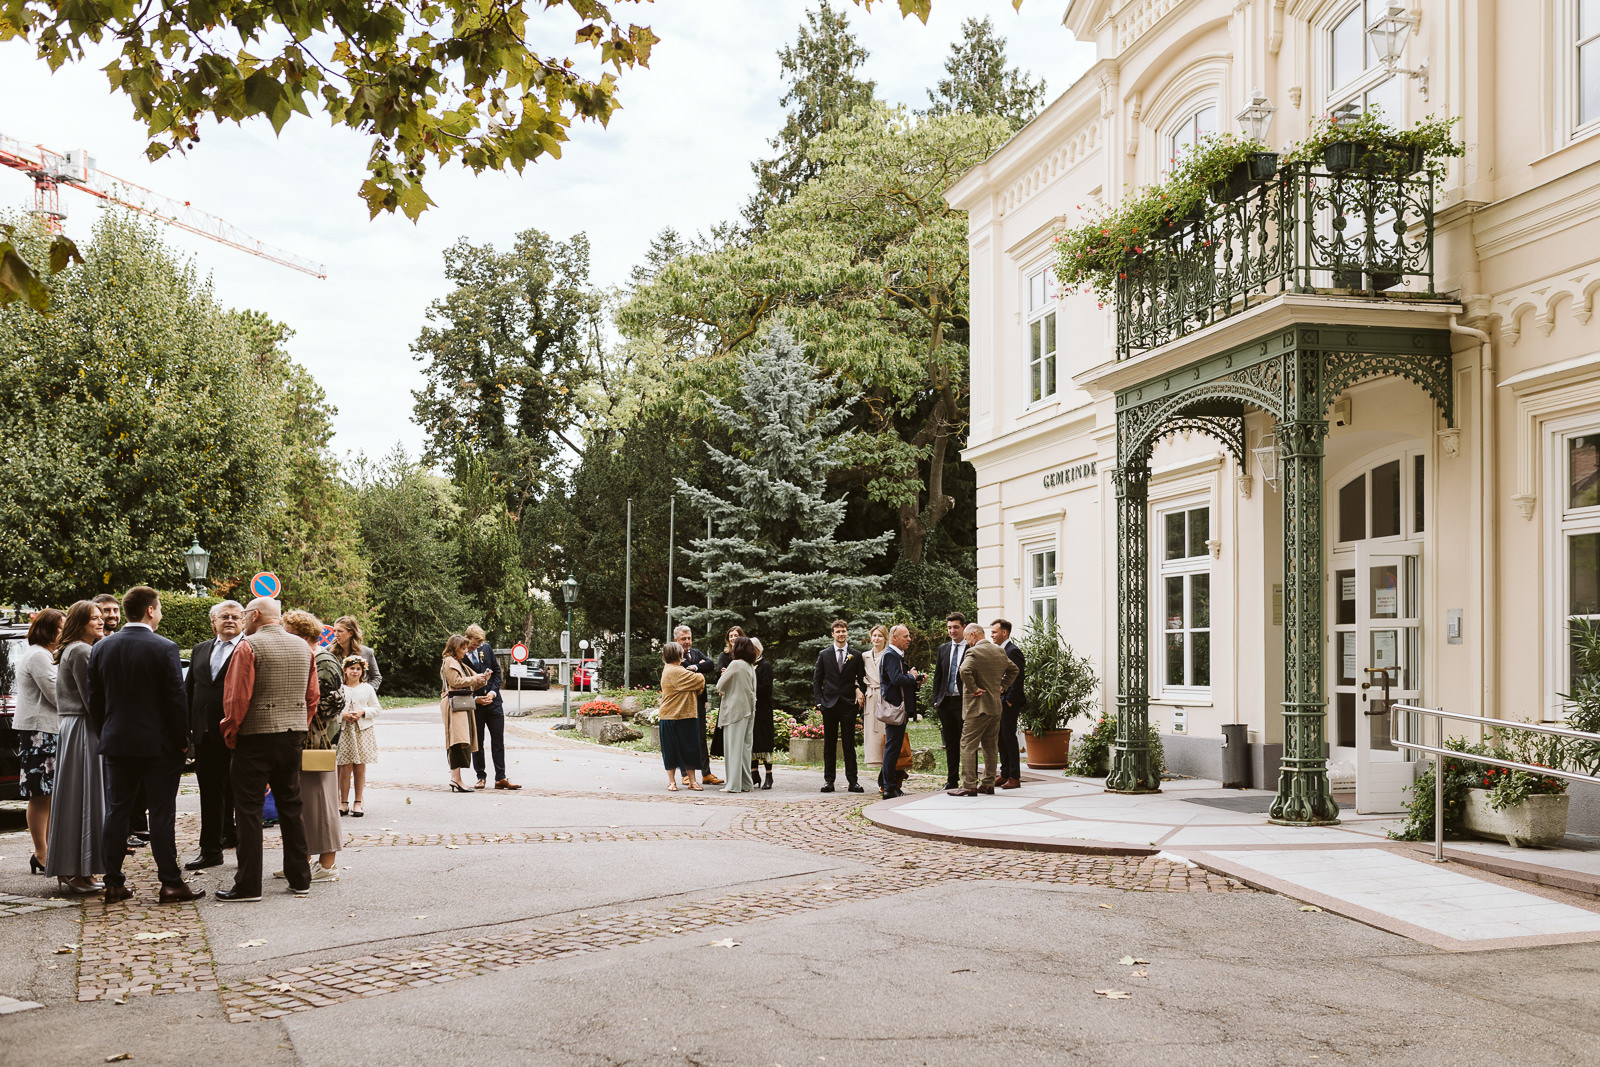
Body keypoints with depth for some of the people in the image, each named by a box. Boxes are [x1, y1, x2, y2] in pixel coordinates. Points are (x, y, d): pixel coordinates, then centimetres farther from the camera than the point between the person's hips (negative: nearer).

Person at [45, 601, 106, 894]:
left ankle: (68, 870, 18)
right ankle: (80, 874, -3)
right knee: (84, 798, -6)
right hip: (83, 730, -10)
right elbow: (91, 698, -17)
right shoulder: (81, 651, -14)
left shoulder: (68, 651, 18)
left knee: (72, 797, 12)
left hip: (70, 729, 10)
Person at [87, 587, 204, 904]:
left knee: (117, 812, 10)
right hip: (158, 744, -5)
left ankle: (114, 883, 14)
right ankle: (171, 883, 3)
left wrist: (106, 735, 18)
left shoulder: (101, 648, 4)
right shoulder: (164, 648, -12)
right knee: (161, 813, 0)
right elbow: (176, 699, -12)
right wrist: (182, 741, -3)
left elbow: (94, 700, 9)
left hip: (116, 744, 5)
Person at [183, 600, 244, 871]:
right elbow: (188, 691, 16)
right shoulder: (200, 650, 15)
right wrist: (185, 730, 9)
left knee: (237, 792, 4)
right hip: (206, 736, 6)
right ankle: (210, 849, 22)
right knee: (210, 795, 12)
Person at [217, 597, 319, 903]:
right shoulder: (303, 648, 9)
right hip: (294, 735, 6)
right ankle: (300, 879, 16)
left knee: (249, 809, 0)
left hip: (256, 736, -6)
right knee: (291, 804, 12)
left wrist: (230, 732, -1)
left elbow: (238, 696, -14)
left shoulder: (249, 646, -10)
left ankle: (248, 885, 1)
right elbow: (313, 696, 11)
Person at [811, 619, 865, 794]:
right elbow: (816, 680, 9)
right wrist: (819, 701, 0)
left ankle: (852, 781, 2)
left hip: (849, 705, 0)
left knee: (849, 744, 0)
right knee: (829, 744, 3)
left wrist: (859, 692, -5)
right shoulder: (824, 654, 7)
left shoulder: (856, 656, 7)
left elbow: (861, 679, 12)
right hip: (829, 705, 1)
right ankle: (828, 780, 8)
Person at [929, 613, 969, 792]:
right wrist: (936, 699, 8)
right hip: (946, 702, 5)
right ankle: (951, 780, 17)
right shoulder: (943, 649, 12)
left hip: (964, 701, -5)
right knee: (950, 744, 11)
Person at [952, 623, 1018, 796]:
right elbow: (1013, 669, 26)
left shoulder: (974, 652, -14)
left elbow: (965, 670, -31)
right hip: (996, 706, 8)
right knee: (991, 747, 12)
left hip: (977, 706, -8)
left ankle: (969, 785, -8)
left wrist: (973, 689, -19)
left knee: (968, 746, -5)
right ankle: (988, 784, 16)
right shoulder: (999, 651, 12)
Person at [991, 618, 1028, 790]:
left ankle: (1015, 777, -2)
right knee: (1002, 739, 11)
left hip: (1009, 703, -9)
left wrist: (1009, 701, -17)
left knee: (1009, 738, -7)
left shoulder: (1013, 651, -13)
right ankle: (1005, 774, 18)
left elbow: (1018, 677, -18)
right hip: (999, 702, 9)